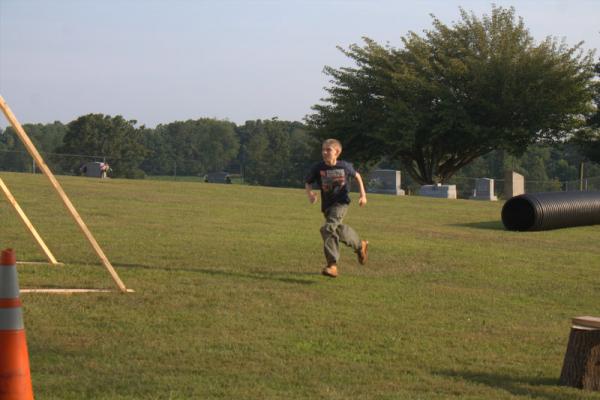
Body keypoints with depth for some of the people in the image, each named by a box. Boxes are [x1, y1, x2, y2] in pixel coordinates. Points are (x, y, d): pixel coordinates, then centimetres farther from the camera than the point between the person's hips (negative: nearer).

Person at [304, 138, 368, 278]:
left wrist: (363, 195, 8)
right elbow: (307, 182, 3)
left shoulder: (345, 166, -9)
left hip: (341, 202, -5)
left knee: (328, 228, -23)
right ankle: (360, 245, 45)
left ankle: (332, 265, -22)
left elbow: (357, 176, 10)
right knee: (339, 230, 17)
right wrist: (310, 193, -19)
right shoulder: (318, 168, -7)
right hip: (327, 205, 5)